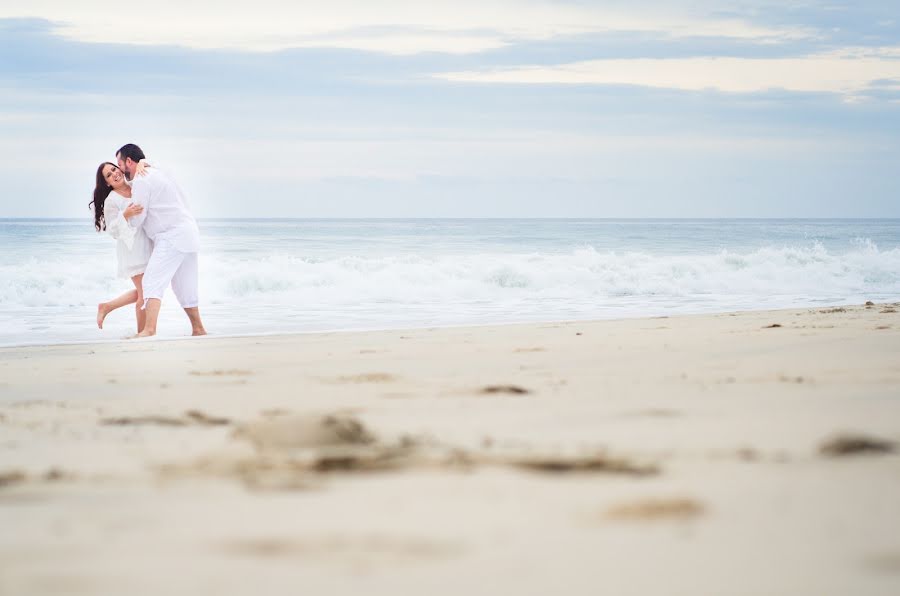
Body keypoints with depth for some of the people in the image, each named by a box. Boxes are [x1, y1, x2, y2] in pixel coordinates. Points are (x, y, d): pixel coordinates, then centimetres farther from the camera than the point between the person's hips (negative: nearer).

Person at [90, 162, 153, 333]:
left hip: (148, 246, 7)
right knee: (145, 295, -5)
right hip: (132, 248, -7)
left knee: (143, 292, 16)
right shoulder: (111, 201, -9)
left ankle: (106, 307, 27)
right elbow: (113, 230, -8)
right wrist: (125, 215, -24)